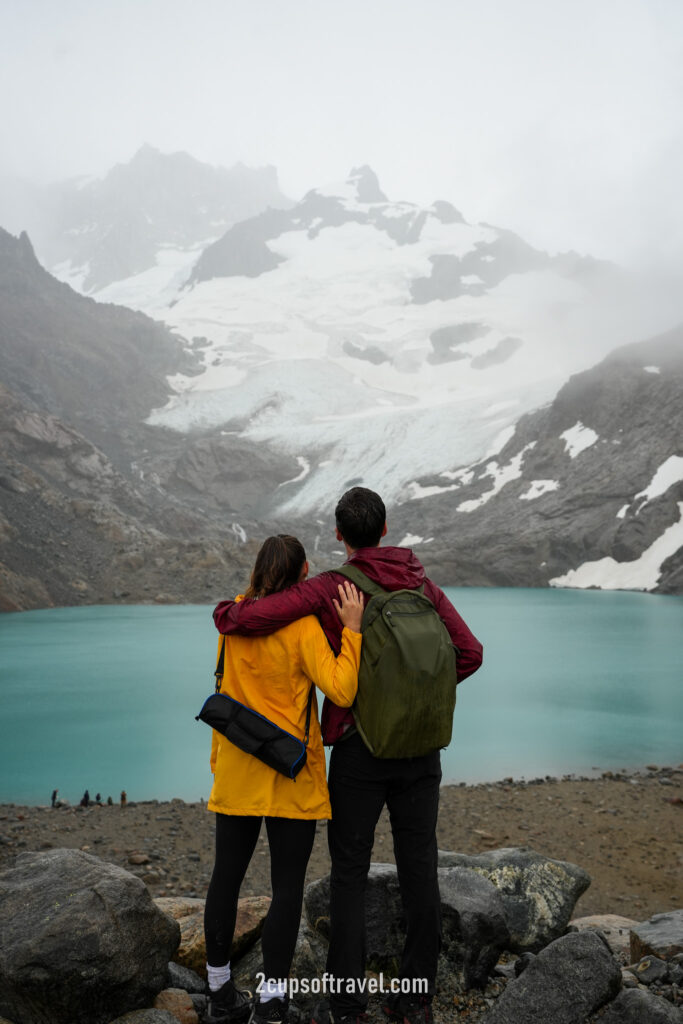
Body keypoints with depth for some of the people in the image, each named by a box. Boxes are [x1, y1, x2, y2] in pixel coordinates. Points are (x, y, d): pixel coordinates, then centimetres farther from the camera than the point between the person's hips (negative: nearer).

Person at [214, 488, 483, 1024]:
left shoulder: (329, 588, -10)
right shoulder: (423, 586, 4)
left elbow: (247, 618, -21)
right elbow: (470, 653, 1)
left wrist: (225, 613, 4)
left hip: (359, 746, -4)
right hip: (421, 748, 4)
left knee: (349, 874, 8)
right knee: (419, 869, 11)